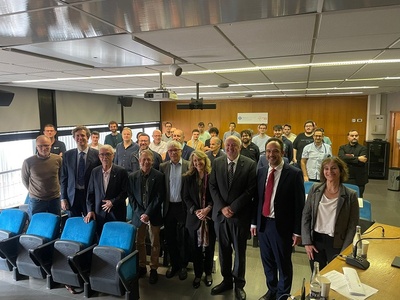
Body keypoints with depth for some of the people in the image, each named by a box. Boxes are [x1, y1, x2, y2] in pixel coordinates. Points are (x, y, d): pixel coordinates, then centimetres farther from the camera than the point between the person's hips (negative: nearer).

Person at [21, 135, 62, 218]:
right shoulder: (28, 162, -12)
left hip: (55, 199, 2)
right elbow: (25, 179, 6)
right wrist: (34, 191, 13)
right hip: (36, 200, -1)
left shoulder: (58, 159, -7)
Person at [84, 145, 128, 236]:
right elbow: (90, 192, 9)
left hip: (116, 214, -3)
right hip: (99, 213, 3)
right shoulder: (95, 171, 7)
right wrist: (90, 210, 2)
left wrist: (113, 202, -12)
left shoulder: (121, 171, -4)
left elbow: (125, 192, -3)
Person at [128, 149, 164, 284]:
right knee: (139, 242, 10)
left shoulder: (159, 176, -6)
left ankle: (153, 269, 21)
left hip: (154, 215, -2)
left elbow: (159, 197, -8)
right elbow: (131, 197, 1)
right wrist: (140, 214, -9)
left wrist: (148, 213, -14)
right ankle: (141, 267, 27)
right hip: (138, 214, 2)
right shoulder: (133, 176, 2)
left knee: (155, 243, 7)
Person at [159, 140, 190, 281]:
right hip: (168, 207, 3)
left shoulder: (189, 165, -5)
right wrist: (163, 204, -2)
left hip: (183, 207, -3)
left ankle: (183, 266, 27)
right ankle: (173, 264, 31)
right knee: (170, 238, 13)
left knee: (183, 238, 9)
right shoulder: (163, 167, 4)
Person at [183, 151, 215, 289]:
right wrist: (195, 211, -13)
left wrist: (208, 209, -17)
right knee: (196, 247, 10)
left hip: (210, 217, -1)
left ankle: (208, 273, 30)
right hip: (194, 217, 1)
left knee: (209, 246, 11)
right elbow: (186, 197, 1)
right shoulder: (188, 177, 2)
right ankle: (198, 274, 27)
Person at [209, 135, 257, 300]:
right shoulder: (217, 162, 3)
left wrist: (233, 208, -14)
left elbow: (250, 190, -11)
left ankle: (239, 284, 30)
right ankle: (226, 280, 34)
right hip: (220, 213, 3)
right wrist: (222, 207, -10)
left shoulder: (250, 164, -7)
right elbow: (212, 187, 1)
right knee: (223, 249, 15)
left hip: (240, 214, -2)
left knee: (239, 251, 12)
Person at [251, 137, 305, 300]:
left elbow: (299, 204, -11)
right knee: (267, 261, 20)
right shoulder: (261, 172, 3)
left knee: (283, 263, 13)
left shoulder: (294, 173, -12)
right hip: (263, 223, 5)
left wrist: (297, 231, -10)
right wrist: (254, 222, 8)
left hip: (282, 225, -4)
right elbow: (257, 198, 8)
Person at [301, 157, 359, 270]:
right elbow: (306, 216, 0)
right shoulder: (315, 189, -3)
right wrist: (307, 242, -4)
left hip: (336, 243, -2)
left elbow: (352, 226, -5)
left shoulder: (350, 195, -8)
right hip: (316, 240, 2)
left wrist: (344, 252, -9)